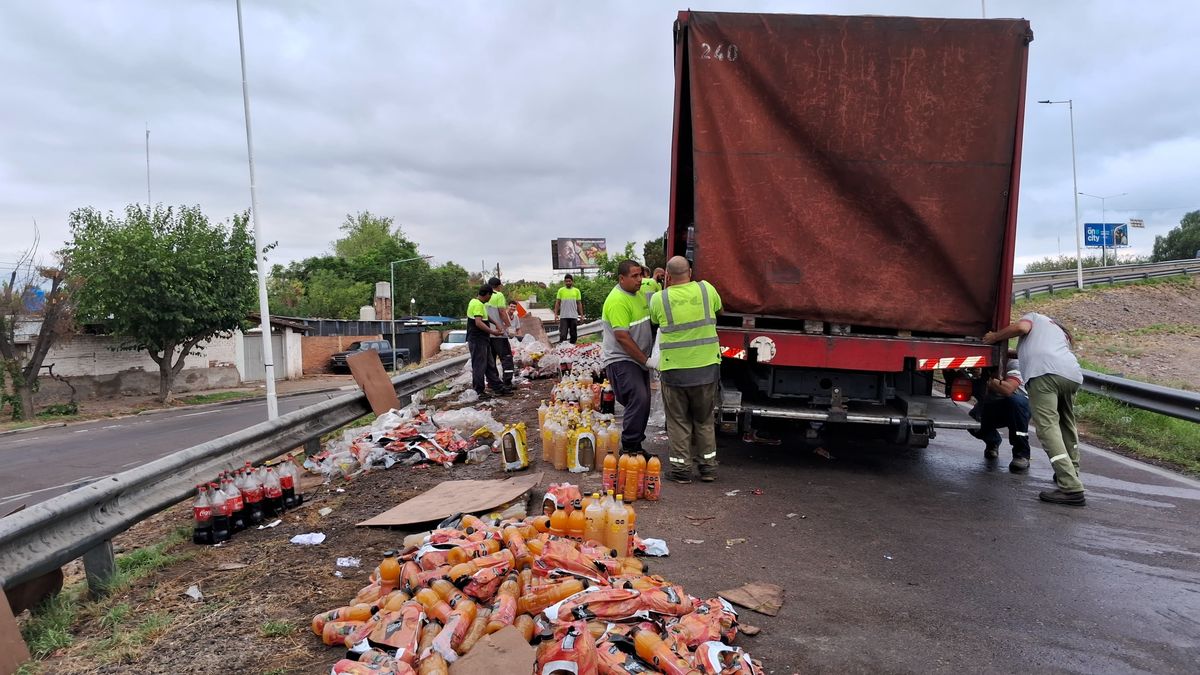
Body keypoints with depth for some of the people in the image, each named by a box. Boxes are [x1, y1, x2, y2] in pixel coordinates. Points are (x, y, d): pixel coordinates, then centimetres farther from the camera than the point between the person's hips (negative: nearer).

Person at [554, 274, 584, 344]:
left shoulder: (576, 291, 7)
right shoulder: (561, 290, 4)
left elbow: (579, 303, 10)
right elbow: (557, 303, 6)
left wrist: (581, 315, 6)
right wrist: (556, 314, -1)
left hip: (574, 316, 2)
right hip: (563, 316, -2)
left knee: (573, 334, 7)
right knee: (563, 334, -7)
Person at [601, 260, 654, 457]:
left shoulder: (639, 293, 9)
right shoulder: (617, 300, -20)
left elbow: (648, 321, 26)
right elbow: (622, 337, -24)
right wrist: (645, 360, -19)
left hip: (638, 359, 10)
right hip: (621, 360, -9)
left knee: (643, 403, 11)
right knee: (638, 400, -19)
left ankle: (636, 445, 21)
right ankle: (629, 448, -11)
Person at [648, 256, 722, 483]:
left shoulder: (659, 299, -9)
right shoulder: (706, 289, -3)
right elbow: (718, 308, 15)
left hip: (675, 369, -2)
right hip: (707, 367, 2)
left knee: (678, 421, 11)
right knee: (705, 419, 17)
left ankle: (681, 468, 13)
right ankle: (708, 467, 23)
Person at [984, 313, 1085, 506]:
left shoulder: (1035, 317, 27)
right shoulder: (1062, 334, 41)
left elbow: (1021, 326, 4)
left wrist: (995, 337, 16)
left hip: (1043, 372, -7)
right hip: (1072, 374, 7)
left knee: (1048, 427, -13)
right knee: (1067, 424, 26)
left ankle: (1071, 488, -21)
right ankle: (1072, 473, 38)